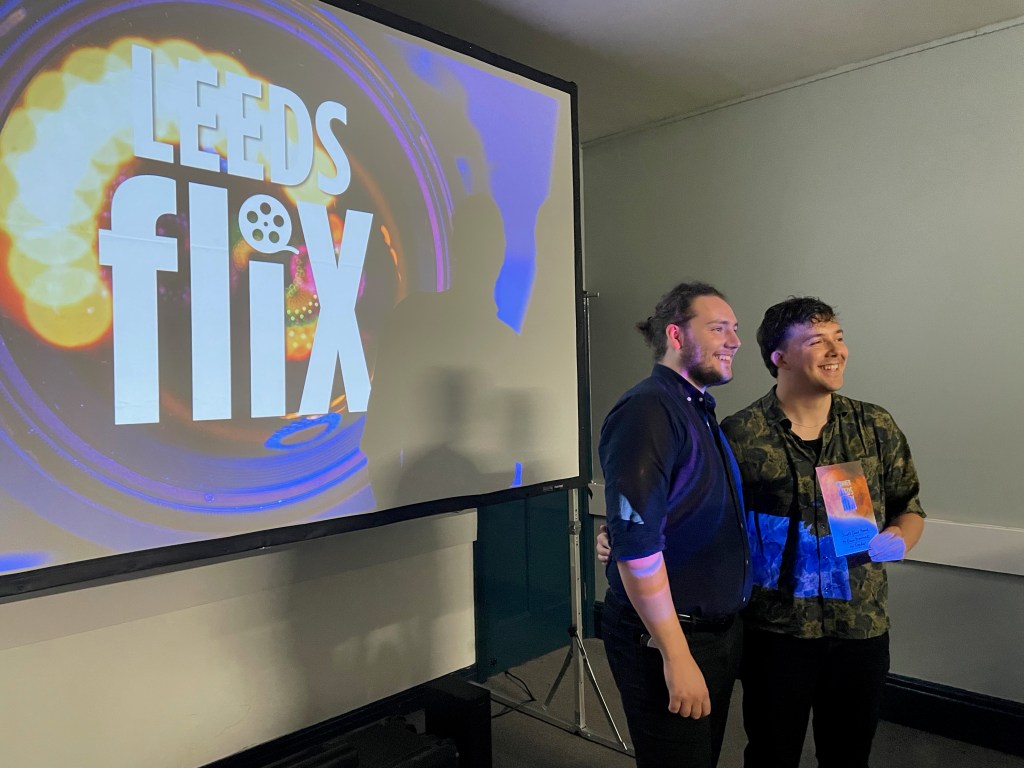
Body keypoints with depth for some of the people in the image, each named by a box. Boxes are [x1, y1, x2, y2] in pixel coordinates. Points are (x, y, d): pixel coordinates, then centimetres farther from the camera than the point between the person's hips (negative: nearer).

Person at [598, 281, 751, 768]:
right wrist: (676, 655, -23)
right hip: (665, 639, -9)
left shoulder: (700, 412, 10)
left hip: (719, 632, 9)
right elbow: (635, 544, -25)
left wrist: (728, 630, 12)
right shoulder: (647, 411, -19)